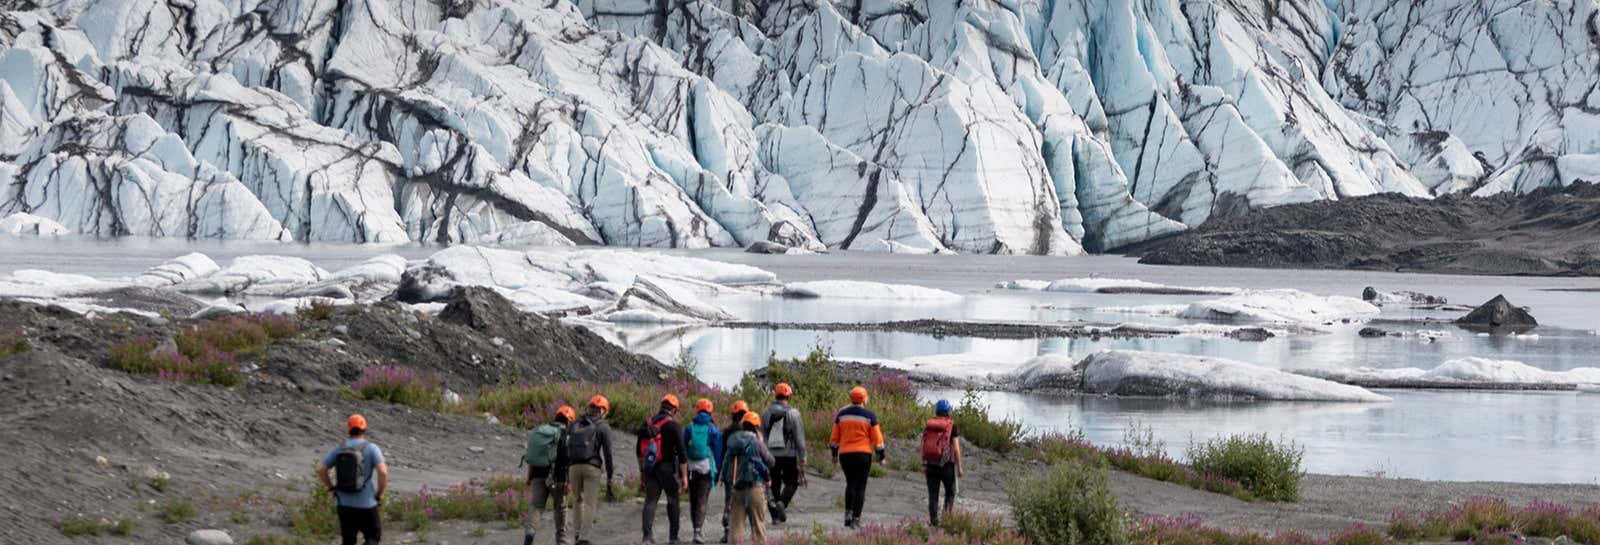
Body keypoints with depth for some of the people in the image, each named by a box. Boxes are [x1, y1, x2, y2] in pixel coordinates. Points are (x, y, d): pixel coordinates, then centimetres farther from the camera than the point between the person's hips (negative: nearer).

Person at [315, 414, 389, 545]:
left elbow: (320, 469, 2)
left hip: (344, 505, 3)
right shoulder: (372, 448, -7)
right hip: (366, 505, -3)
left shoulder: (339, 449, 5)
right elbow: (383, 472, -20)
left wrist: (331, 488, 12)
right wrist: (380, 494, -6)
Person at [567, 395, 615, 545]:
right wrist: (610, 476, 1)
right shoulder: (603, 427, 3)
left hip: (574, 467, 4)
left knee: (578, 501, 22)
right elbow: (607, 453, -2)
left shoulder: (574, 425, 15)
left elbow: (566, 449, 12)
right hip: (592, 467, -4)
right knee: (590, 504, -1)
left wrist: (566, 474, 15)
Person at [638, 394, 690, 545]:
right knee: (673, 501, 11)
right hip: (667, 469, -4)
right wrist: (684, 476, -8)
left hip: (649, 469, 4)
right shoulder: (673, 426, -9)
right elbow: (681, 453, -13)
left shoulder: (647, 424, 8)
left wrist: (642, 472, 23)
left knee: (650, 501, 2)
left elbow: (640, 451, 15)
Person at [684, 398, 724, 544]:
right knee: (702, 500, -4)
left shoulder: (689, 428, 5)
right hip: (706, 468, -2)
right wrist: (718, 472, 9)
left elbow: (683, 450, 8)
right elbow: (718, 451, 1)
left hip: (691, 468, 2)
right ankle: (698, 530, -15)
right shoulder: (713, 429, -2)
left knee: (693, 500, 13)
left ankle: (696, 529, 17)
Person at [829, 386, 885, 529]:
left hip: (845, 454, 3)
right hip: (863, 454, -3)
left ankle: (848, 514, 7)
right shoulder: (869, 416, -3)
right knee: (860, 487, 1)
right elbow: (877, 438, -3)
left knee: (850, 484, 20)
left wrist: (834, 454, 20)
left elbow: (835, 437, 10)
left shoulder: (842, 414, 6)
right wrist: (882, 455, 6)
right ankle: (856, 520, -3)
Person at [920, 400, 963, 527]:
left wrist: (924, 465, 11)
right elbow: (956, 448, -9)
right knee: (950, 492, 14)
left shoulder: (928, 425, 3)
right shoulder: (951, 425, -6)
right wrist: (959, 467, -3)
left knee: (933, 494, 8)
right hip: (947, 464, -3)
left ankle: (933, 520, 6)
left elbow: (923, 446, 4)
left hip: (931, 464, 3)